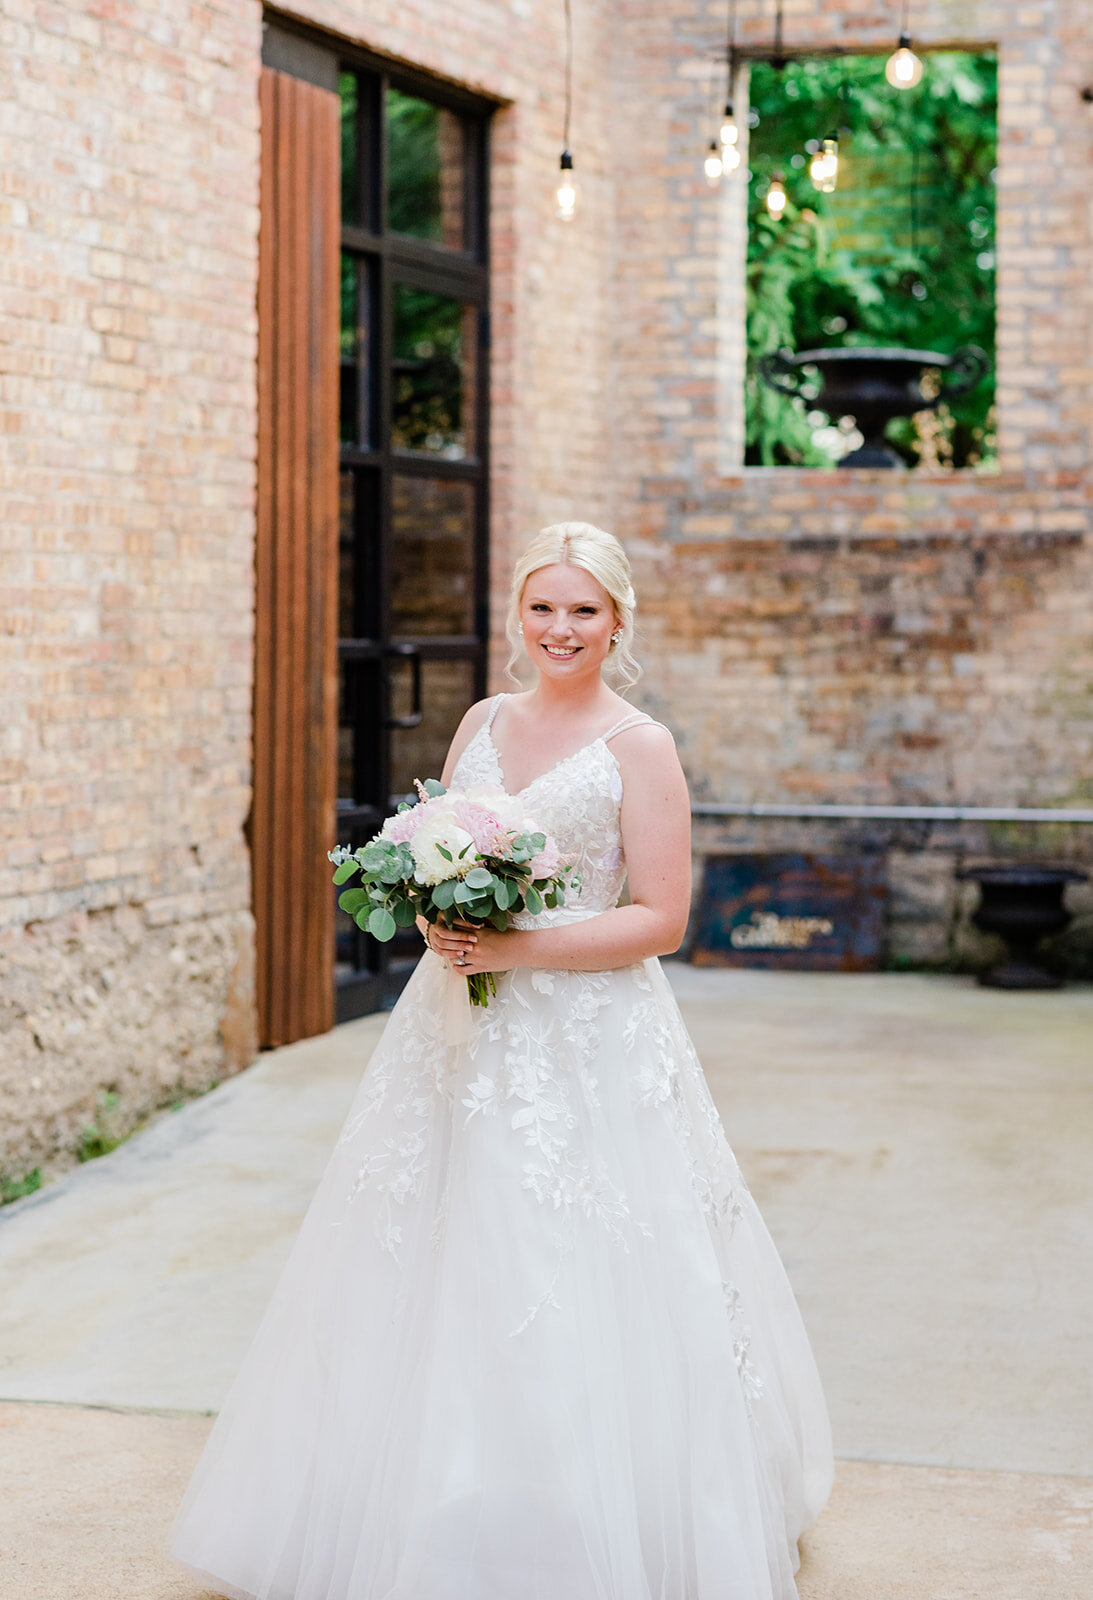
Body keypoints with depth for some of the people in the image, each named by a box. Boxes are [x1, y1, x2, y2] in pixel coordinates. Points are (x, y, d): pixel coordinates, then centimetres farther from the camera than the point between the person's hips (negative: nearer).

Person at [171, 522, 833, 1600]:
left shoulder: (638, 747, -5)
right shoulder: (483, 723, 11)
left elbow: (661, 920, -9)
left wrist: (520, 948, -18)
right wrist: (437, 921, -5)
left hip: (586, 1043, -5)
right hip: (461, 1029, 5)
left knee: (573, 1295, -4)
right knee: (436, 1276, 7)